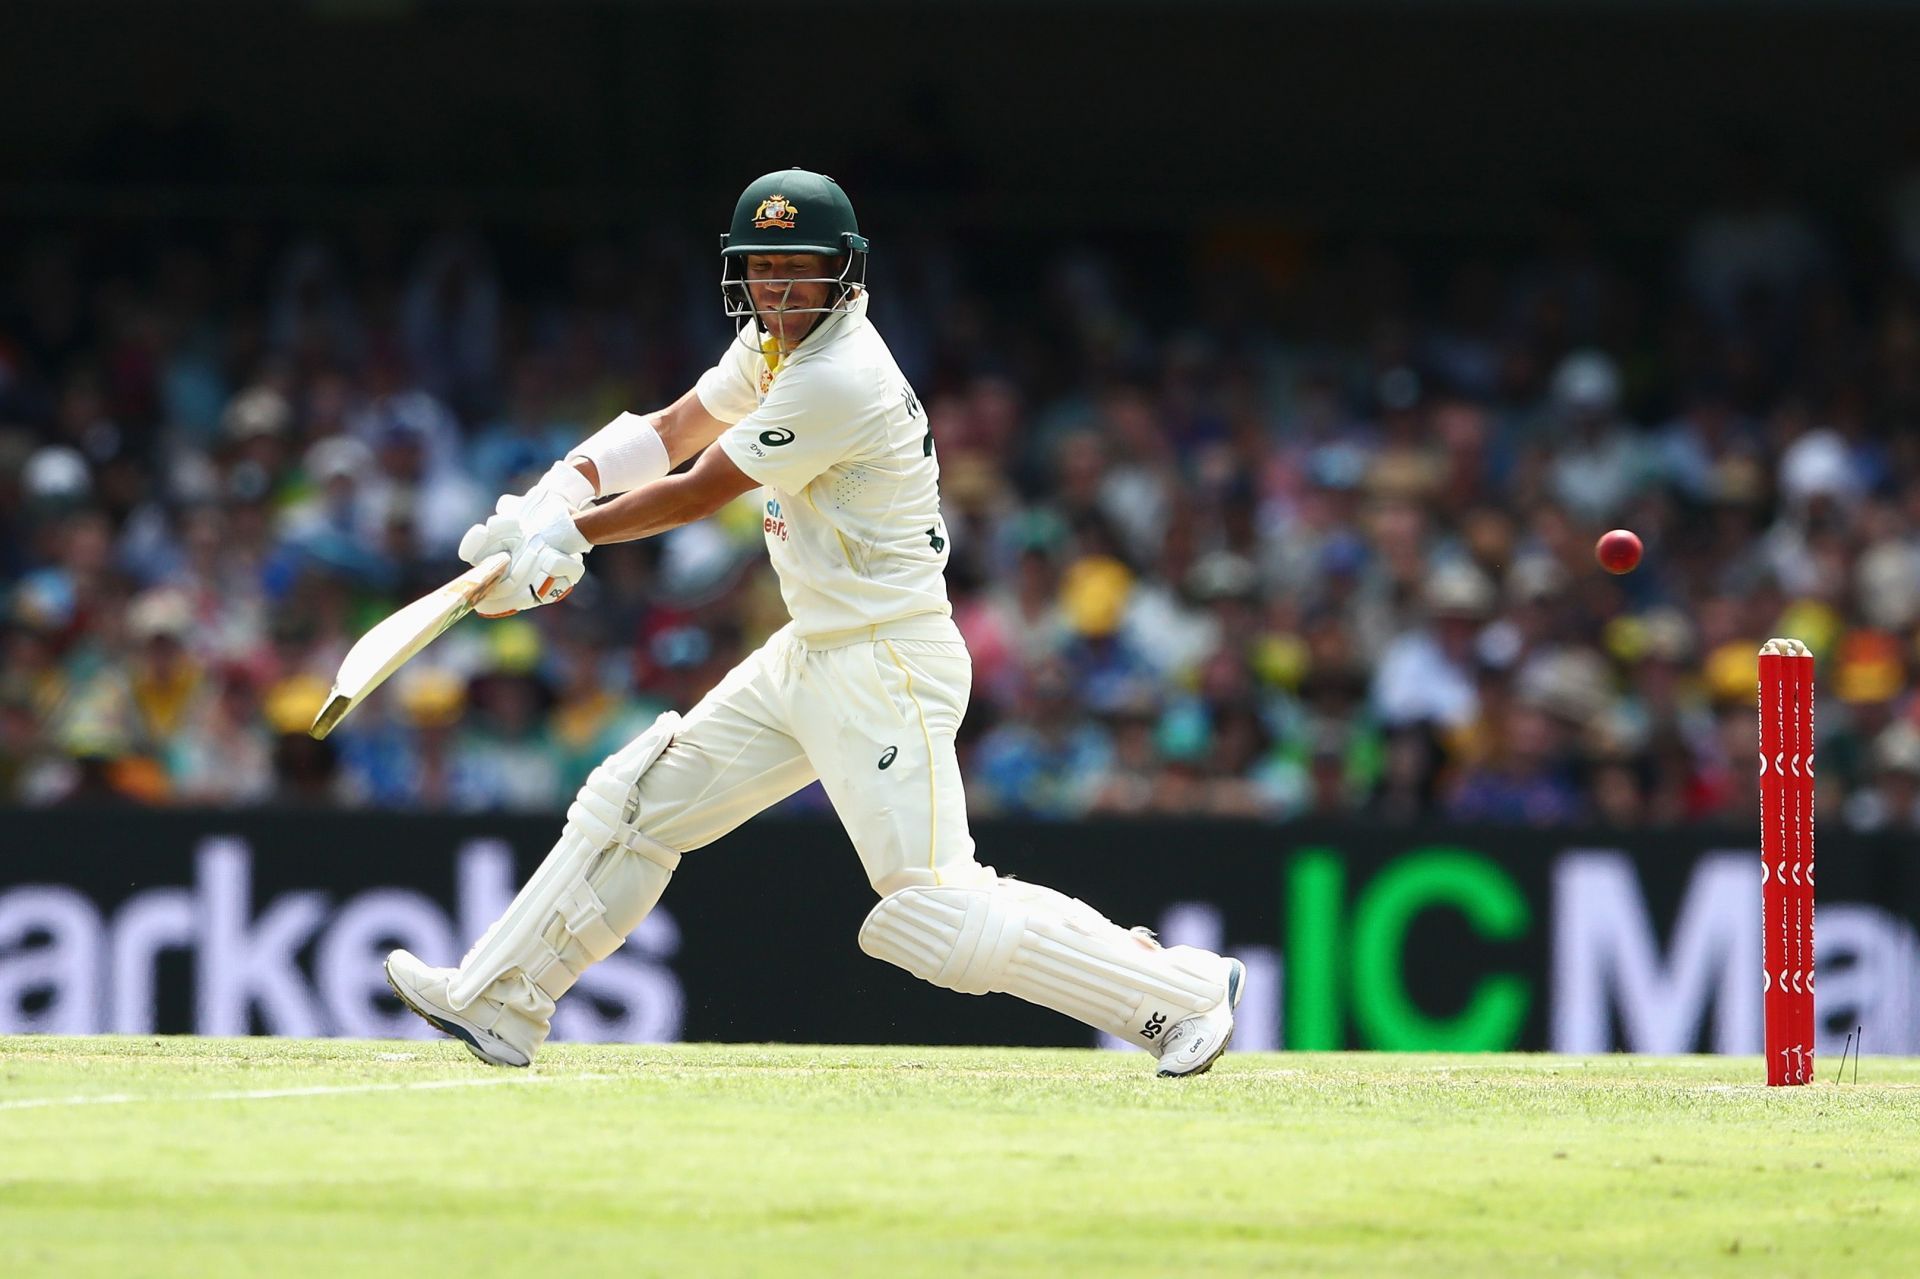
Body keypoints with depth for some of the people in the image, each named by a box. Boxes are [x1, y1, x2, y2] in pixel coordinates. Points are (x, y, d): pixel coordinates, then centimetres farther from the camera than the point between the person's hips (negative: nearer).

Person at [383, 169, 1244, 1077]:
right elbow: (670, 432, 11)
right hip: (810, 655, 10)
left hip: (886, 667, -10)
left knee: (930, 910, -15)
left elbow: (697, 495, -15)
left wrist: (565, 532, -4)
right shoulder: (776, 343, 7)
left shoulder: (841, 380, -22)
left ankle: (1181, 989, -9)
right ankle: (500, 1006, 22)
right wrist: (559, 491, -7)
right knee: (635, 804, 12)